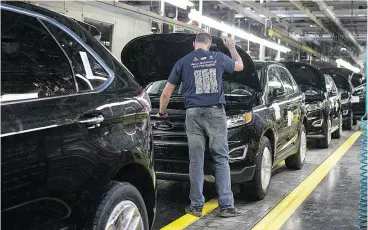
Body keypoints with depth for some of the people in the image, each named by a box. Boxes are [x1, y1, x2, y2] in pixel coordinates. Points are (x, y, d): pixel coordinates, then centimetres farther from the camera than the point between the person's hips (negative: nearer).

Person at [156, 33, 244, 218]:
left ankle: (196, 206, 8)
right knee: (221, 159, 3)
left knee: (196, 161, 5)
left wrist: (162, 112, 27)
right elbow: (239, 65, 29)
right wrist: (232, 47, 44)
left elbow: (166, 93, 11)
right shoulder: (218, 57, 8)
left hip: (193, 113, 0)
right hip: (215, 112, 0)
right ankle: (226, 206, 2)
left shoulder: (183, 62, 8)